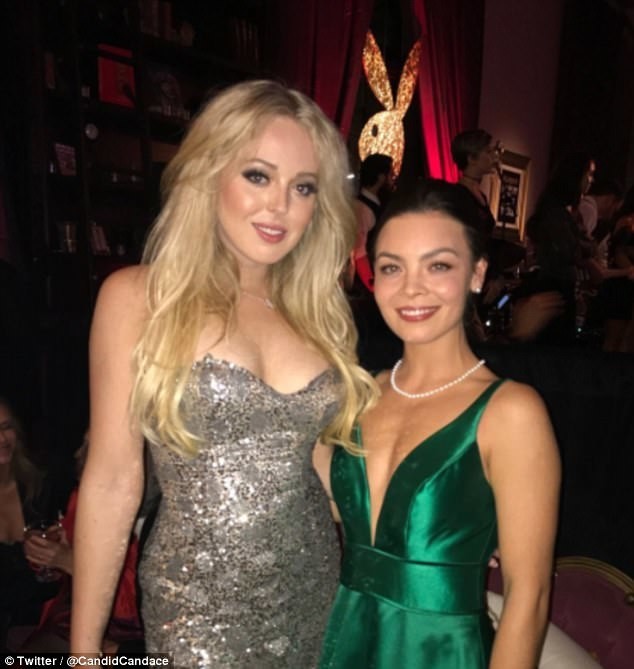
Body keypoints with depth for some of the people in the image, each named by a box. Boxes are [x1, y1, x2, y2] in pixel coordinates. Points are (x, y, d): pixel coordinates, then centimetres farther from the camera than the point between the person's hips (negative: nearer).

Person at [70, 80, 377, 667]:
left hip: (317, 595, 4)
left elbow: (322, 465, 8)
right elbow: (112, 480, -8)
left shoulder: (319, 311, 1)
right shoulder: (138, 297, -8)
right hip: (200, 609, -3)